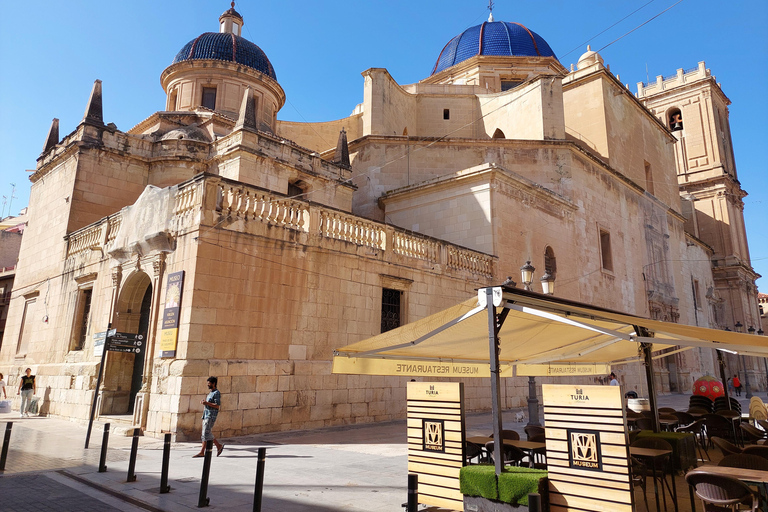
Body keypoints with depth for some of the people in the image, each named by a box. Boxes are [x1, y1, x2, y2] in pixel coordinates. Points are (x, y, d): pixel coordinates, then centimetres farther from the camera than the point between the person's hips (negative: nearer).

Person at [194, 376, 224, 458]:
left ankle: (202, 452, -4)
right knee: (208, 434, 9)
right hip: (206, 416, 10)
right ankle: (219, 446, 19)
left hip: (211, 416, -10)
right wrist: (204, 402, 8)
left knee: (206, 434, -8)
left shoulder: (216, 393, -10)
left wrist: (207, 403, -19)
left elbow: (217, 406, -18)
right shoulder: (210, 393, 19)